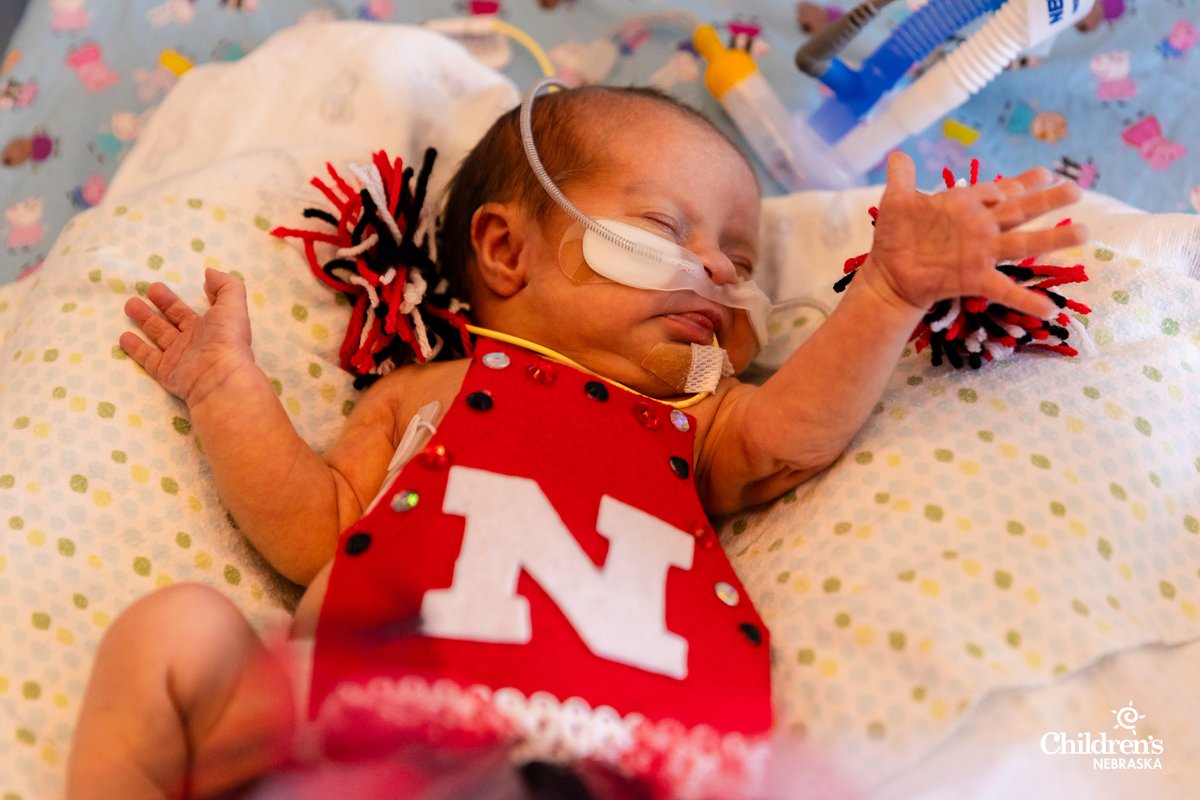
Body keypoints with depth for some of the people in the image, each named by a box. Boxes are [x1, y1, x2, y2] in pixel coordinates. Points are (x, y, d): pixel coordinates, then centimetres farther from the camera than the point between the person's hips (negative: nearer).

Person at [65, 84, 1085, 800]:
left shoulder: (689, 425, 29)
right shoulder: (421, 392, 26)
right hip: (377, 687, 0)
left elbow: (791, 430, 8)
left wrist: (889, 292, -3)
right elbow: (314, 535, 17)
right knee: (177, 626, -14)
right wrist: (229, 390, 19)